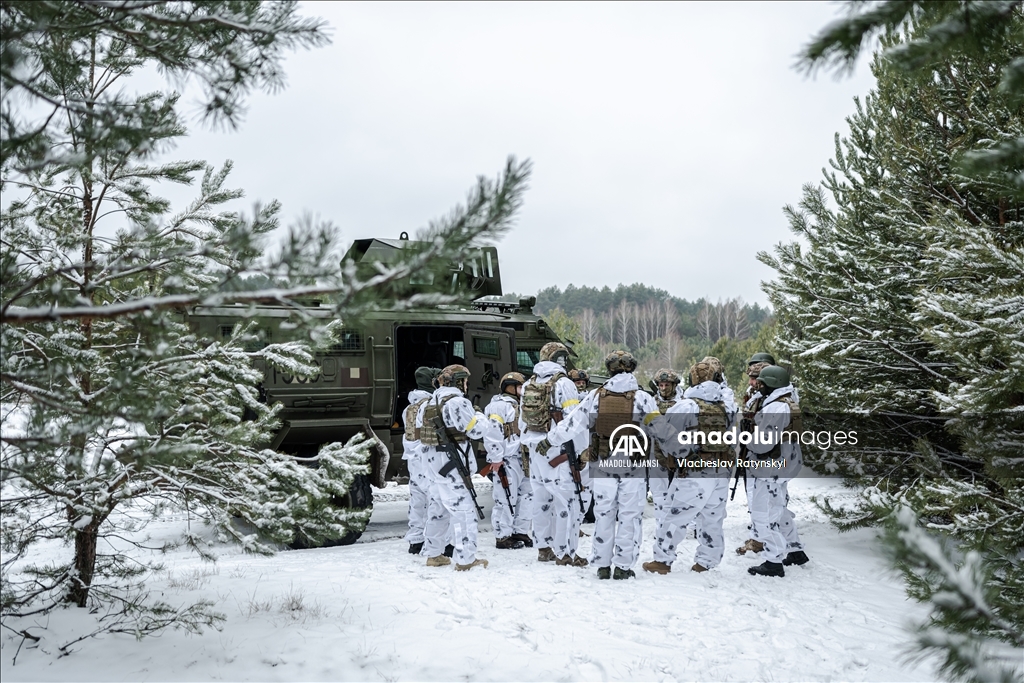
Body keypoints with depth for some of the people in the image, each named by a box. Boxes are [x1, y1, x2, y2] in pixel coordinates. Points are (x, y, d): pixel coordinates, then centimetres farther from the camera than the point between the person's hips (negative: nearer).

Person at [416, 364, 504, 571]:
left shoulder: (428, 404, 10)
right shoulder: (457, 403, -17)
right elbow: (483, 429, -19)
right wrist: (496, 454, -8)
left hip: (433, 463, 9)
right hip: (451, 466, -9)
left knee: (438, 507, 19)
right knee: (463, 509, -4)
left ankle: (433, 554, 29)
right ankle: (466, 560, -4)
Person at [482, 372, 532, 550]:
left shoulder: (517, 405, 24)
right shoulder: (499, 405, -8)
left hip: (521, 459, 10)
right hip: (506, 460, -10)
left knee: (527, 495, 11)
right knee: (506, 498, -7)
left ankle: (520, 532, 21)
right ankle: (503, 537, 0)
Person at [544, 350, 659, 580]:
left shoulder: (596, 396, -1)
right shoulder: (643, 398, -6)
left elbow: (572, 423, 3)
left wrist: (549, 442, 15)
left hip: (604, 464, 2)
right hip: (633, 465, -2)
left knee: (604, 515, 10)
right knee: (629, 515, 5)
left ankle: (602, 566, 15)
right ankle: (623, 566, 7)